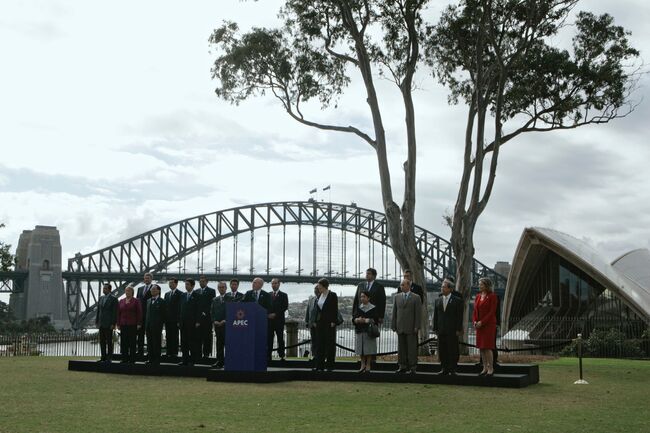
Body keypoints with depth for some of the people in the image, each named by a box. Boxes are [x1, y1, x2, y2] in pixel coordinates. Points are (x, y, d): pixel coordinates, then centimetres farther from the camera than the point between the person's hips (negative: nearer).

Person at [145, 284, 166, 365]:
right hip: (148, 325, 6)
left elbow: (164, 314, -6)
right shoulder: (148, 301, 16)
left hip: (157, 326, -6)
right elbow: (147, 313, 18)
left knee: (156, 343, -3)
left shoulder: (161, 301, -4)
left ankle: (157, 359, 1)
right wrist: (146, 323, 10)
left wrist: (160, 323, -8)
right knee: (149, 343, 8)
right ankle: (150, 358, 14)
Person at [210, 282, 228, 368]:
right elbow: (212, 312, 15)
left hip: (226, 325, -5)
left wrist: (225, 321, -13)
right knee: (219, 344, 7)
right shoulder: (215, 300, 17)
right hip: (217, 325, 5)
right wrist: (214, 321, -1)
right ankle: (219, 362, 10)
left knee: (227, 343, -8)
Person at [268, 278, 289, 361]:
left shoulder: (283, 295, 4)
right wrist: (268, 314, -4)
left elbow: (285, 307, -4)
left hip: (279, 320, -3)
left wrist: (275, 314, -11)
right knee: (269, 338, -1)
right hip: (269, 319, 3)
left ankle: (281, 355, 2)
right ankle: (268, 355, 0)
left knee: (280, 338, -1)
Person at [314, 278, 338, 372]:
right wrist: (316, 321, 11)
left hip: (329, 322, -7)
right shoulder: (320, 295, 12)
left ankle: (329, 366, 4)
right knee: (319, 343, 5)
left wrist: (333, 322, -15)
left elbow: (335, 310, -10)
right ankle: (320, 365, 7)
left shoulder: (332, 295, -8)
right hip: (320, 322, 7)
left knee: (330, 344, -1)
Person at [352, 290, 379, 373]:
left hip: (369, 331, -4)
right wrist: (357, 320, -15)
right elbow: (353, 318, 7)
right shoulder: (358, 308, 13)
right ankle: (362, 365, 13)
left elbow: (375, 320, -7)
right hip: (359, 331, 4)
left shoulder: (373, 308, 0)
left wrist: (365, 320, -16)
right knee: (361, 349, 4)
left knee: (368, 349, -3)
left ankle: (368, 366, 4)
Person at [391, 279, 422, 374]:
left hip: (411, 327, -4)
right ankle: (403, 367, 12)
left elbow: (418, 313, -4)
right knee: (401, 348, 6)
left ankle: (413, 367, 3)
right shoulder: (397, 297, 11)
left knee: (412, 348, -2)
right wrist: (394, 325, 5)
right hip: (400, 327, 4)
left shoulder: (416, 298, 0)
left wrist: (416, 327, -10)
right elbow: (394, 312, 11)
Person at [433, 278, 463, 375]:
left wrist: (458, 329, -9)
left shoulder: (457, 301, -1)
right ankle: (444, 369, 12)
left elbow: (459, 316, -3)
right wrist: (435, 328, 7)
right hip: (441, 330, 4)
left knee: (453, 350, -3)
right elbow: (435, 316, 13)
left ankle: (452, 370, 4)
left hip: (452, 330, -4)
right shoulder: (438, 301, 12)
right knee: (442, 350, 5)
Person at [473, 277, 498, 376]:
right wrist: (474, 321, -4)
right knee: (481, 347, 6)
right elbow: (475, 311, 13)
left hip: (489, 324, -7)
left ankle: (491, 368, -1)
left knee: (487, 347, -9)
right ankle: (485, 368, 12)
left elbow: (492, 312, -13)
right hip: (479, 325, 7)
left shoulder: (492, 296, -8)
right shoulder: (478, 296, 12)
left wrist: (482, 322, -18)